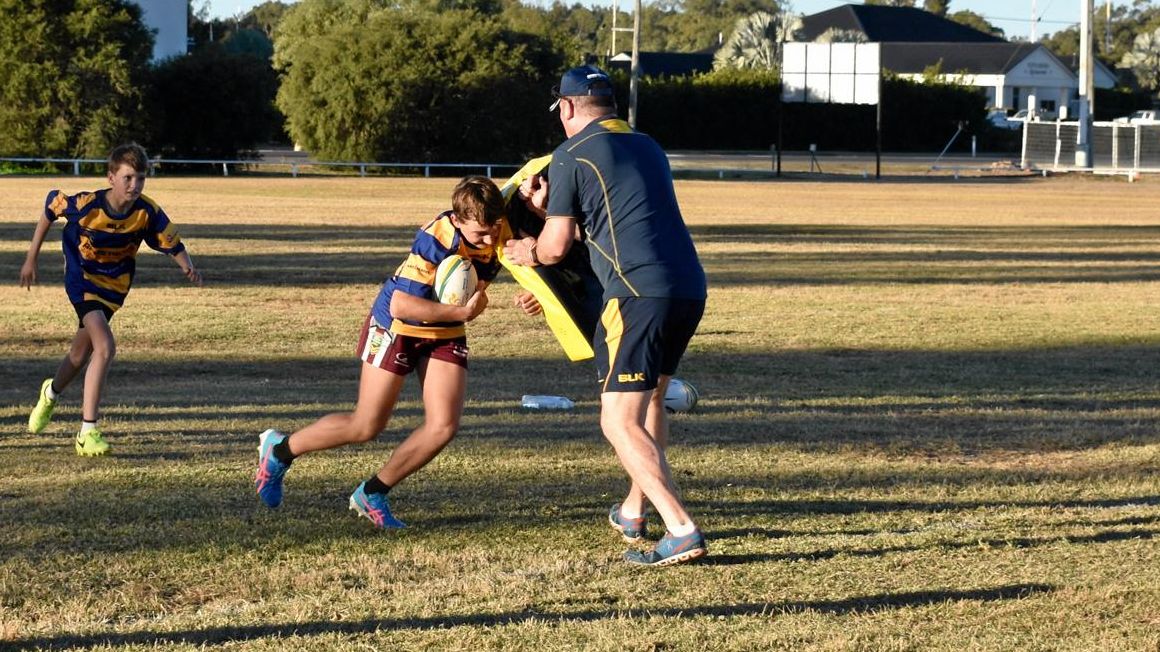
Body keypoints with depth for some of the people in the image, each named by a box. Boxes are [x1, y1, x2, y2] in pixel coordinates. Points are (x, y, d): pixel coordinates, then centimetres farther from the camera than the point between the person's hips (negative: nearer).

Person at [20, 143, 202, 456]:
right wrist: (31, 259, -1)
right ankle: (88, 432, -18)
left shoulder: (148, 212, -20)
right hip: (82, 278, -4)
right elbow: (50, 207, -8)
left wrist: (187, 266, -30)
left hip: (115, 284, 4)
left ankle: (52, 393, 53)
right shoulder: (86, 204, -26)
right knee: (105, 346, -23)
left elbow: (172, 244, -8)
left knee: (81, 352, 19)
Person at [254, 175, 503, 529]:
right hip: (397, 327, -6)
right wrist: (462, 312, -36)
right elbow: (401, 304, -35)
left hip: (446, 333, 6)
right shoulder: (435, 239, -34)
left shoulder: (501, 228, -17)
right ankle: (279, 450, 25)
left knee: (443, 427, -9)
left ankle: (372, 495, 9)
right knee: (365, 427, 2)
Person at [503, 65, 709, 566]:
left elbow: (556, 247, 3)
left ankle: (682, 531, -18)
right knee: (650, 400, 26)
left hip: (639, 294, -8)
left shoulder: (571, 156, 0)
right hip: (690, 287, 8)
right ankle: (634, 512, 37)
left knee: (621, 422, -6)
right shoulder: (647, 147, 23)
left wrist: (529, 252, 24)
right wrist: (549, 207, 34)